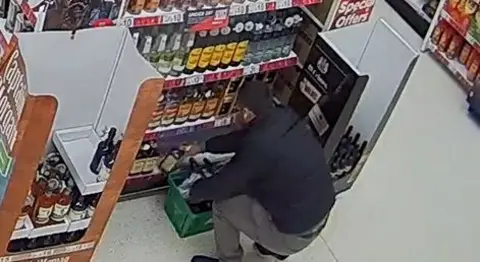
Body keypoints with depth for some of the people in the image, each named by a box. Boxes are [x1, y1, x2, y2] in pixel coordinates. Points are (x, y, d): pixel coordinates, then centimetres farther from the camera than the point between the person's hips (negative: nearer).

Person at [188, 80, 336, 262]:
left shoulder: (259, 146, -28)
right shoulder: (286, 118, -5)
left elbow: (223, 185, -14)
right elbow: (241, 138, 12)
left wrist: (193, 192, 7)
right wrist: (204, 146, 24)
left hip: (295, 234, -8)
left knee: (223, 204, 3)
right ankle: (273, 247, 34)